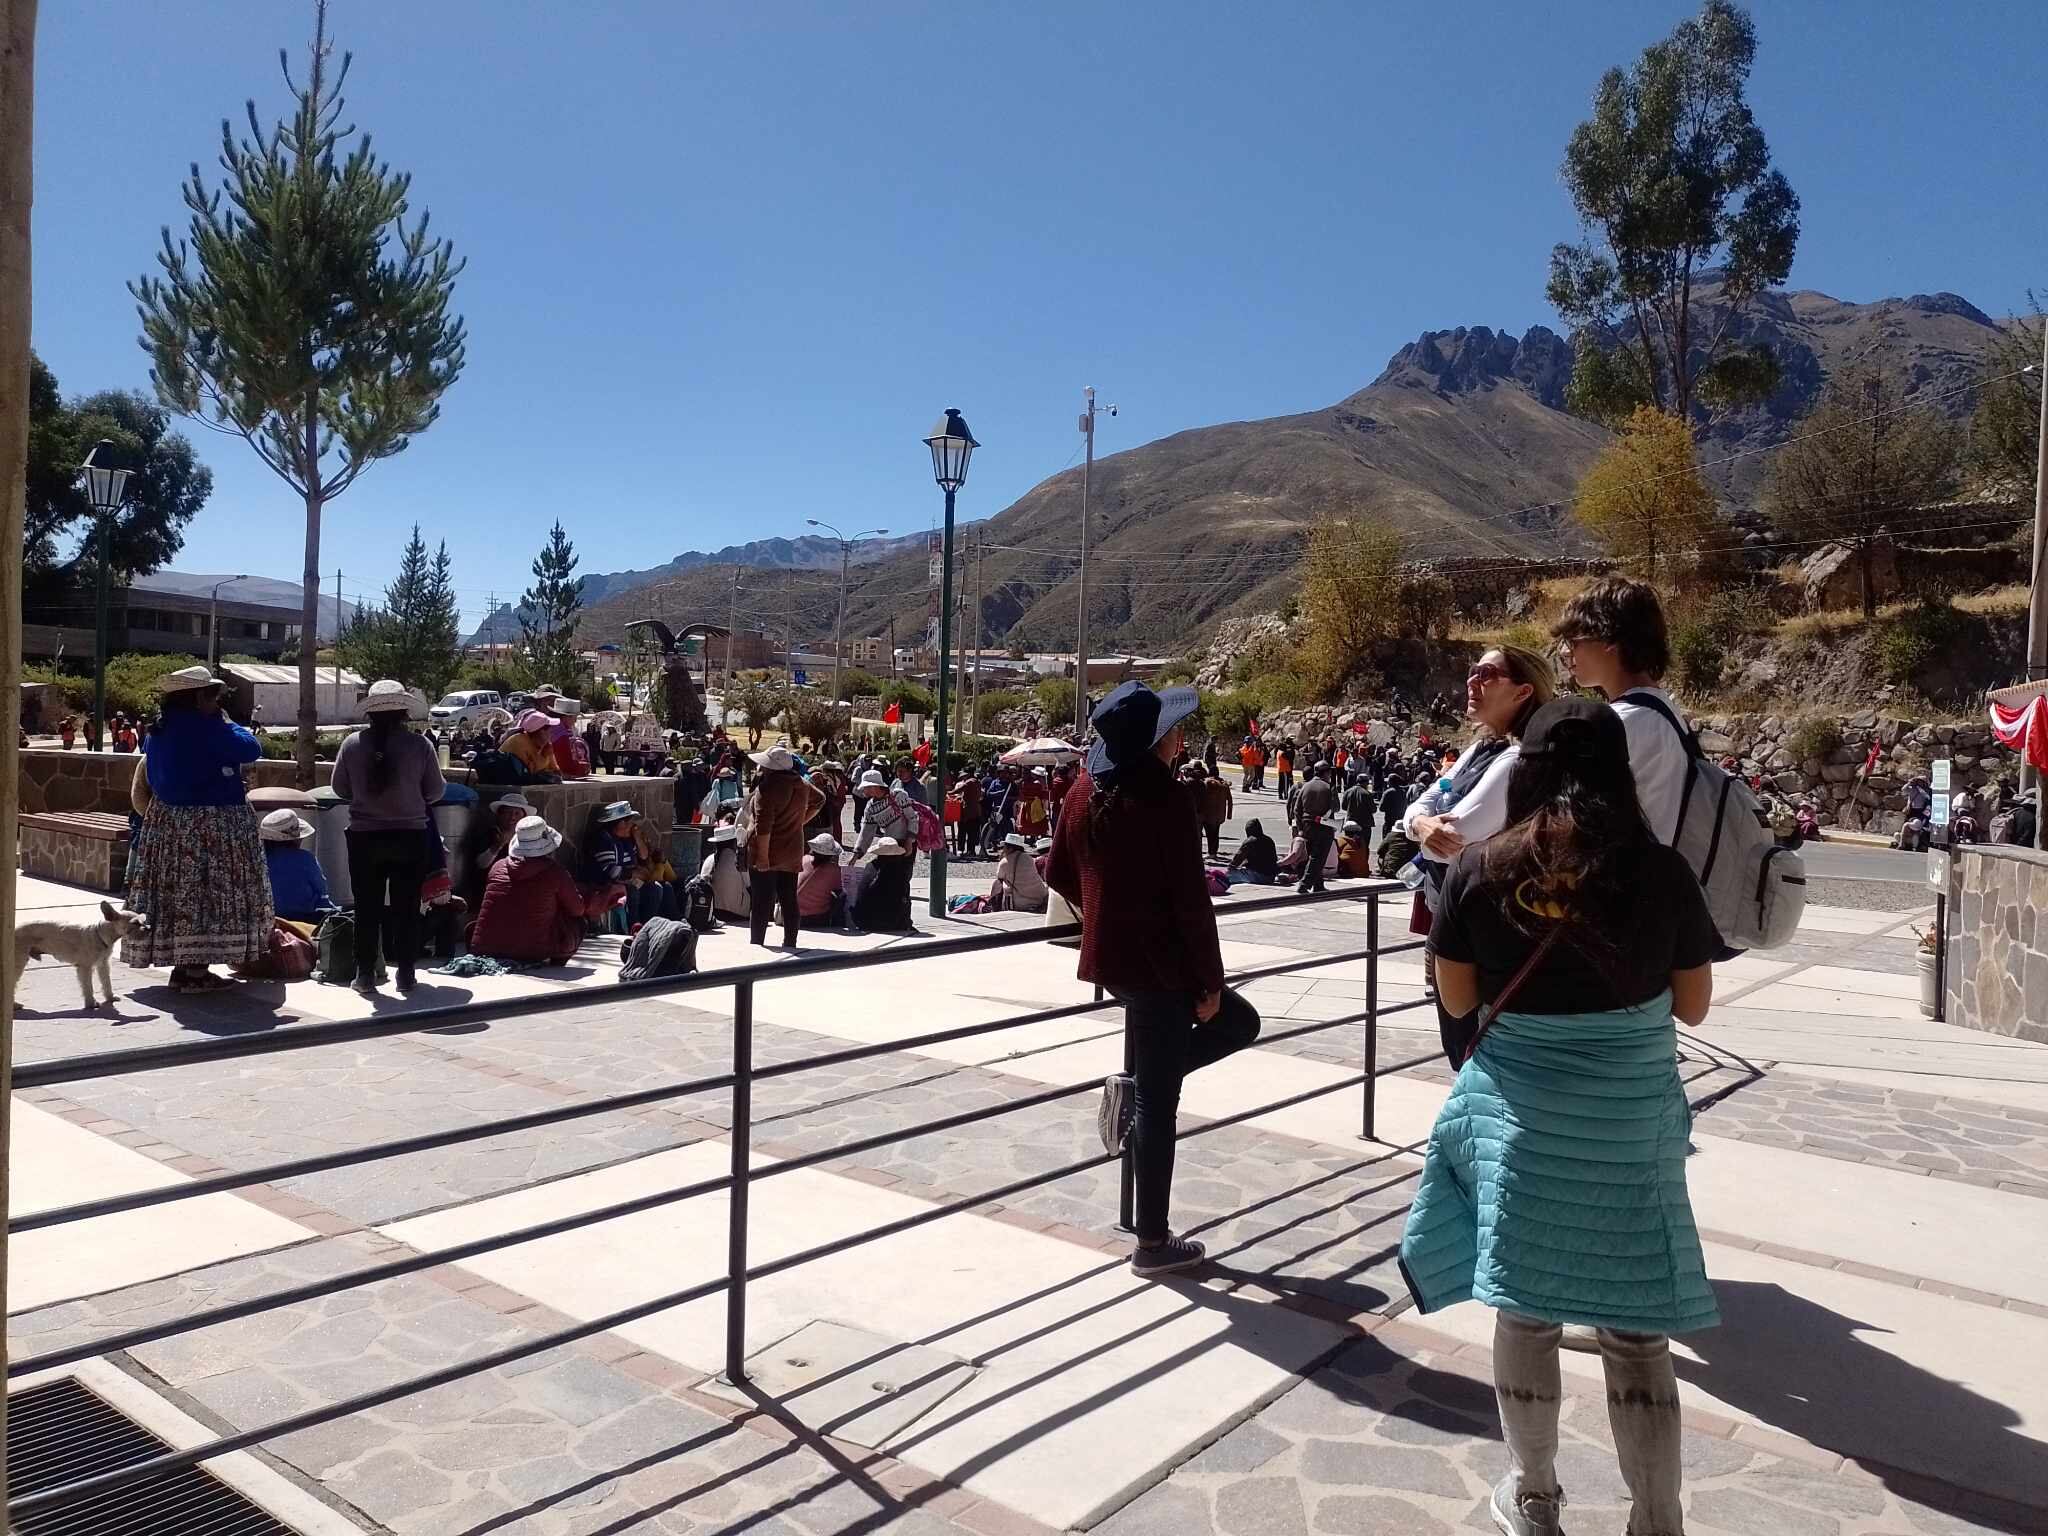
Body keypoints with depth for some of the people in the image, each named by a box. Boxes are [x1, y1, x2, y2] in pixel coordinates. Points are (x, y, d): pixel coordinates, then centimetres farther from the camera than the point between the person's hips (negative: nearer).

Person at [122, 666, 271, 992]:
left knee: (174, 890, 12)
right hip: (209, 824, -9)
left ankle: (181, 965, 20)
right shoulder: (205, 728, -17)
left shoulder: (160, 728, 11)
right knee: (206, 891, -4)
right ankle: (196, 970, -2)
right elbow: (252, 749, -12)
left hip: (166, 820, 9)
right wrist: (225, 721, 1)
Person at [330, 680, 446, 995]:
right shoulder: (420, 745, -9)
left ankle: (365, 975, 13)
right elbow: (435, 791, -1)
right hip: (410, 836, -1)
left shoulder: (353, 743, -6)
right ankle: (404, 974, 11)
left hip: (364, 836, 1)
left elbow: (340, 787, 4)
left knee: (367, 907, 9)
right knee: (407, 907, 8)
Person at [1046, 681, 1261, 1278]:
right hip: (1158, 962, -8)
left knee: (1239, 1020, 25)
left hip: (1107, 956, 8)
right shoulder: (1167, 798, -18)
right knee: (1158, 1102, 3)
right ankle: (1153, 1244, 14)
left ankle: (1132, 1086, 11)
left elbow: (1059, 873, 13)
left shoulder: (1084, 791, 5)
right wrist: (1209, 981, -10)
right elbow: (1190, 900, -18)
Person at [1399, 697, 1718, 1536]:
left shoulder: (1479, 870, -9)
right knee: (1637, 1329, 12)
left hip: (1518, 1114, 1)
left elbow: (1457, 1000, 1)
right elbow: (1694, 1004, 2)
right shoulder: (1660, 869, -9)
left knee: (1525, 1310, 15)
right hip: (1632, 1122, 0)